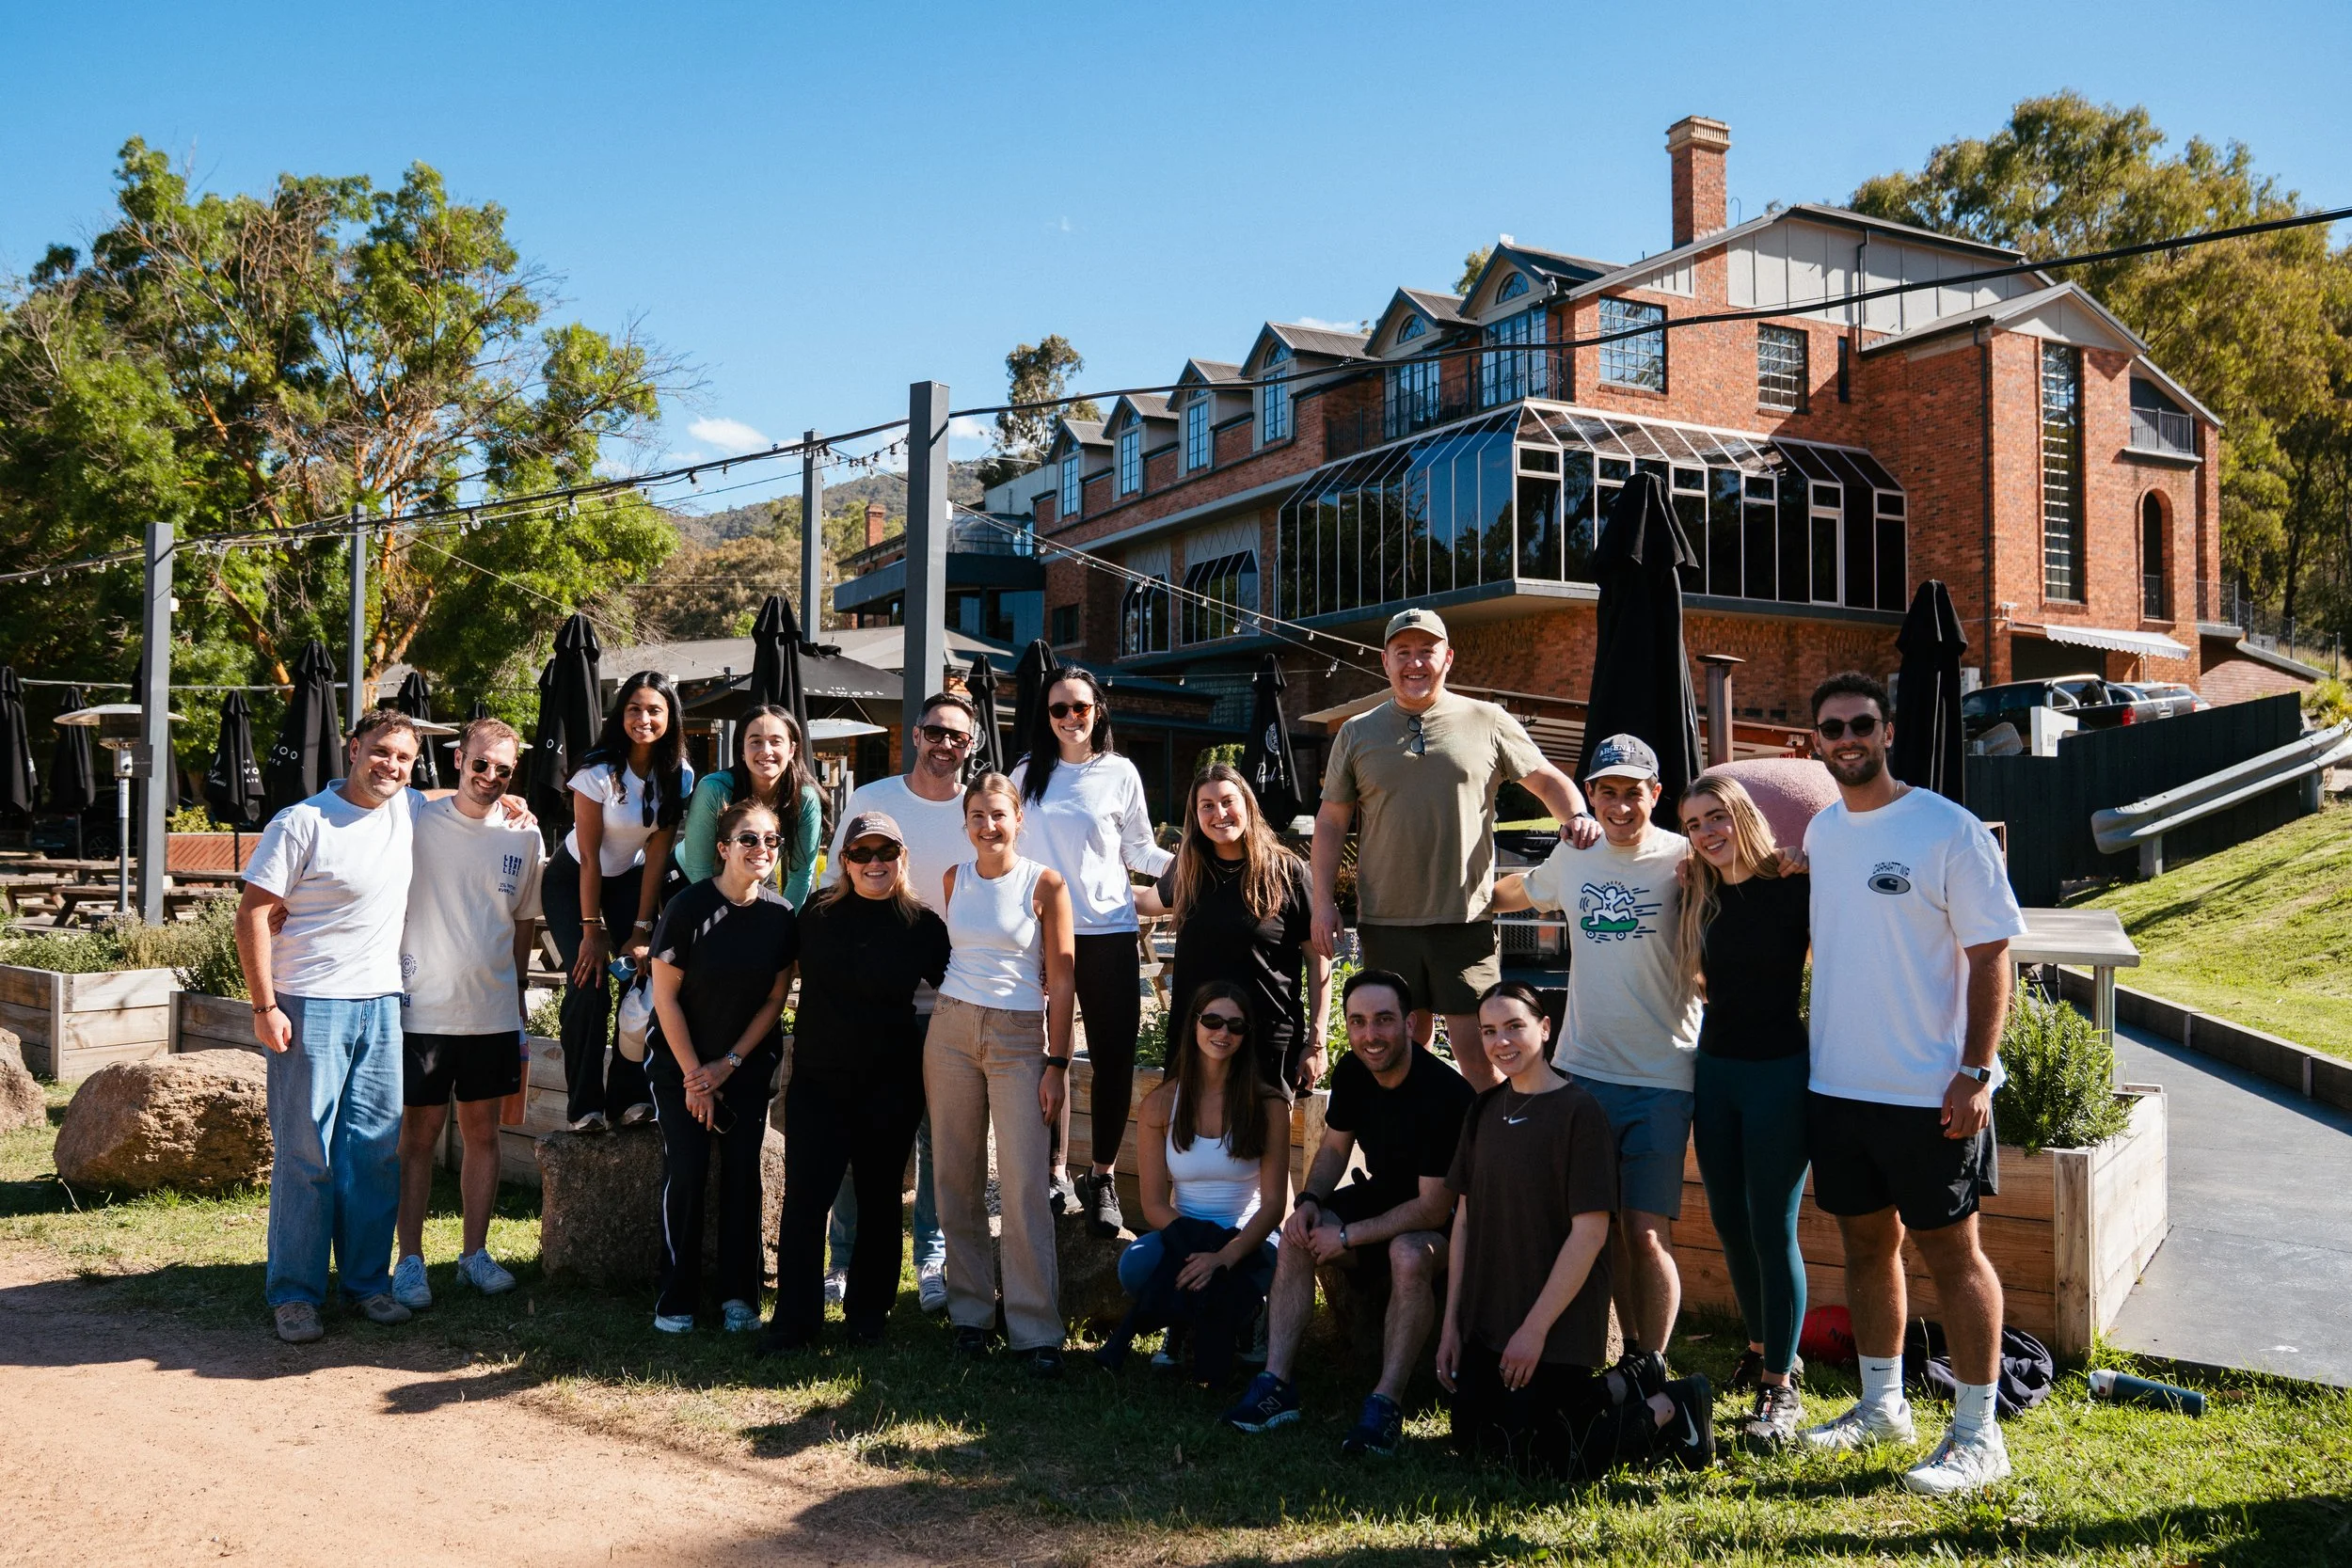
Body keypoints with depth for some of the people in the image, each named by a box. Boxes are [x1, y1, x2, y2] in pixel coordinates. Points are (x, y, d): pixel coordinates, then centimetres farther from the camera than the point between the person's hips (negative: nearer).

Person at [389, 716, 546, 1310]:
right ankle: (409, 1260, 11)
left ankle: (475, 1252, 20)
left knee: (482, 1131, 10)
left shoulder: (524, 837, 5)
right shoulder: (417, 822, -5)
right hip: (423, 1010, -3)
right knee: (418, 1134, 3)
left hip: (494, 1013, 3)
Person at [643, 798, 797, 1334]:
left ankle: (739, 1296, 10)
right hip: (681, 1060, -2)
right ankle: (676, 1299, 5)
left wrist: (728, 1064, -5)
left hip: (748, 1064, 3)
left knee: (743, 1171, -1)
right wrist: (694, 1076, -10)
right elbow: (665, 996, -11)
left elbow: (774, 999, 0)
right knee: (686, 1170, -8)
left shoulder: (783, 916, -7)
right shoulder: (689, 907, -16)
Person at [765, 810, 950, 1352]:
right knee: (804, 1197, -2)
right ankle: (794, 1318, 8)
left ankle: (868, 1314, 24)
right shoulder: (817, 914, 2)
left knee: (879, 1199, 9)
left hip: (891, 1085, -1)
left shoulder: (922, 926, -3)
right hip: (818, 1078, 1)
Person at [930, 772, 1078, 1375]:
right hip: (951, 1030, 4)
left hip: (1019, 1037, -3)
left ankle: (1036, 1330, 0)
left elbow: (1060, 980, -3)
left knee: (1024, 1186, -7)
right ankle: (970, 1313, 17)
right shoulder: (954, 879, 8)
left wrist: (1057, 1063, -8)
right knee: (957, 1178, 6)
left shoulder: (1046, 884, -3)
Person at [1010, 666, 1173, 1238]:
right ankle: (1057, 1176, 17)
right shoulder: (1028, 773, 10)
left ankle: (1103, 1181, 13)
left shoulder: (1120, 773, 5)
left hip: (1109, 932, -1)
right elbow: (1010, 843, 18)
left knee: (1113, 1058, -1)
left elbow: (1140, 851, 6)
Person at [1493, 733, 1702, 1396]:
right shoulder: (1574, 856, 7)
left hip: (1662, 1077, -4)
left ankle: (1654, 1367, 13)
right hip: (1582, 1068, 4)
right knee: (1606, 1225, 10)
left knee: (1646, 1234, -5)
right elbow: (1522, 892, 28)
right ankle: (1631, 1354, 25)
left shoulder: (1683, 859, -6)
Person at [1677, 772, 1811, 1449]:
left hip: (1779, 1069, -6)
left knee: (1772, 1230, -2)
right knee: (1730, 1224, 13)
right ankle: (1762, 1350, 33)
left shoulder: (1794, 887, -11)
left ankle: (1780, 1388, 9)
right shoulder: (1697, 893, 4)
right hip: (1714, 1067, 6)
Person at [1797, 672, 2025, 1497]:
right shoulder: (1821, 830, 8)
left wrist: (1975, 1072, -17)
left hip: (1928, 1089, -6)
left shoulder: (1948, 830, -11)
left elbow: (1990, 957, -12)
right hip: (1836, 1083, 6)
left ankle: (1978, 1435, 16)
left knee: (1951, 1251, 4)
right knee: (1867, 1243, 16)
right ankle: (1882, 1405, 31)